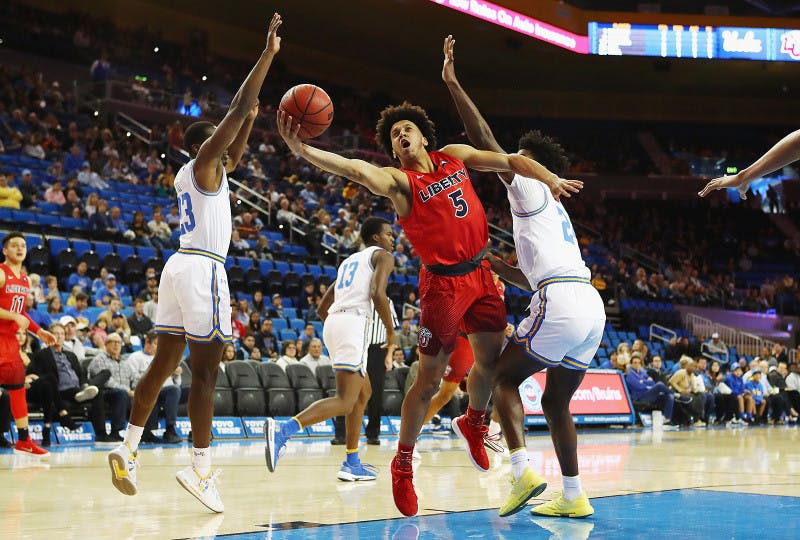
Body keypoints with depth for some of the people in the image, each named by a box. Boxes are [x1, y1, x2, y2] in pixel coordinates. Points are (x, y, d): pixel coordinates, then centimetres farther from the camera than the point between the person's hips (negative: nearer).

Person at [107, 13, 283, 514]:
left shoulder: (202, 172, 19)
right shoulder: (202, 164, -3)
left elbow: (234, 155, 38)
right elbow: (236, 110, -9)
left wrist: (250, 122, 30)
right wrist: (268, 54, -7)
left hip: (180, 266, 9)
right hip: (203, 268, -9)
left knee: (163, 363, 10)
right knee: (206, 372, -9)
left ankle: (128, 448, 8)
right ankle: (202, 469, -10)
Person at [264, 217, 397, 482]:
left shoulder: (348, 260, 31)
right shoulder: (383, 256, 8)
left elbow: (323, 307, 29)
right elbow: (378, 294, -11)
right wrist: (391, 333, -3)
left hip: (333, 321, 9)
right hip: (354, 322, -9)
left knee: (364, 392, 20)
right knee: (344, 401, -16)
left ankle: (352, 464, 18)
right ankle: (282, 430, -34)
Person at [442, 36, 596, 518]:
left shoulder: (529, 189, 6)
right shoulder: (554, 208, 31)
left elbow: (485, 140, -3)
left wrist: (453, 84, -3)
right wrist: (497, 267, 33)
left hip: (561, 305, -8)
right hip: (592, 305, 9)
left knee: (505, 375, 5)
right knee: (556, 402, 18)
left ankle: (522, 470, -10)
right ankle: (574, 496, 19)